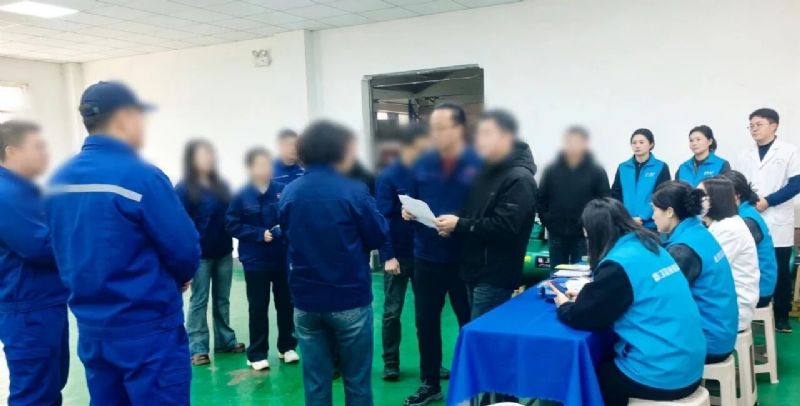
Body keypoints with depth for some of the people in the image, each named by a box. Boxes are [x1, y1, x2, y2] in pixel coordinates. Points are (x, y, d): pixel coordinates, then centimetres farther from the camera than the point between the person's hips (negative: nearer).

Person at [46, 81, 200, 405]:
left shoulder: (58, 180, 4)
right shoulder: (141, 176, -18)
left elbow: (63, 252, 11)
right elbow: (185, 250, -15)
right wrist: (179, 278, 5)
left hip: (91, 327, 7)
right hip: (147, 328, -7)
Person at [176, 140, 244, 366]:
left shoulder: (221, 186, 9)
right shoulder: (183, 189, -9)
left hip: (224, 252, 5)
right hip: (200, 254, -5)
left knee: (222, 299, 14)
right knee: (199, 301, 4)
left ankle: (225, 341, 25)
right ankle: (197, 348, 12)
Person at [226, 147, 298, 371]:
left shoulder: (283, 190, -6)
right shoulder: (242, 196, -8)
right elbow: (232, 225, -8)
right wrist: (260, 234, -16)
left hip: (283, 258, 2)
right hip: (255, 261, -2)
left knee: (285, 303, 13)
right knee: (258, 307, 7)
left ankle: (287, 347, 29)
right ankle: (257, 354, 18)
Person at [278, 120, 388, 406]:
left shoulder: (289, 193, 0)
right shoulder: (353, 191, -14)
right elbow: (379, 236, -4)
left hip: (306, 300, 4)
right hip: (350, 299, -4)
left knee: (315, 382, 11)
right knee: (356, 380, 10)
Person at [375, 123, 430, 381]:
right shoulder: (388, 177, -8)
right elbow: (383, 218, -12)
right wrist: (388, 256, -17)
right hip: (398, 255, -4)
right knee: (392, 312, 6)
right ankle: (390, 364, 18)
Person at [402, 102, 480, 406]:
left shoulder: (477, 164, -11)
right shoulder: (423, 163, 5)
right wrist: (408, 210, -6)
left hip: (463, 258, -4)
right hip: (427, 256, 5)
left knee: (470, 322, 12)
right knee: (426, 320, 13)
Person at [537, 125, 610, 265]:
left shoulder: (597, 172, -3)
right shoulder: (552, 170, 2)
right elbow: (541, 199, 7)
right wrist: (548, 222, -1)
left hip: (584, 235, -2)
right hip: (557, 235, 2)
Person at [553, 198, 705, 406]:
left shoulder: (619, 265, -18)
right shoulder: (651, 247, 7)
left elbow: (583, 317, -11)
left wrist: (564, 305, 9)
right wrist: (582, 298, 14)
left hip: (662, 376, -8)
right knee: (603, 358, 23)